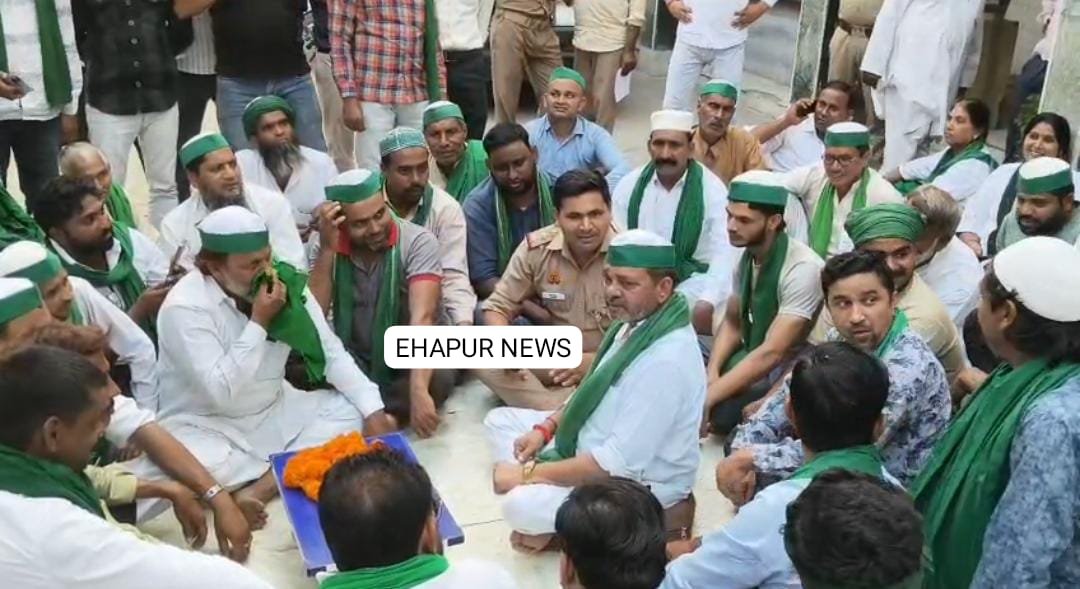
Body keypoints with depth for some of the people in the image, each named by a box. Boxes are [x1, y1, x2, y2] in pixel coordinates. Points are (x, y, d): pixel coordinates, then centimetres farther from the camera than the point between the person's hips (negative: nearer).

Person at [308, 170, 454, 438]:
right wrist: (327, 250, -25)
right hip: (356, 363, 2)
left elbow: (423, 317, -32)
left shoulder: (418, 242, -20)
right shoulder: (328, 249, -7)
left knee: (438, 379, -36)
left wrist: (418, 391, -45)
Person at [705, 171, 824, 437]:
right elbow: (732, 323, 9)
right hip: (752, 360, 7)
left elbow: (771, 353, -29)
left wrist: (708, 397, -30)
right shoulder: (747, 255, -1)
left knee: (718, 412, -29)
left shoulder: (803, 269, -25)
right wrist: (711, 375, -9)